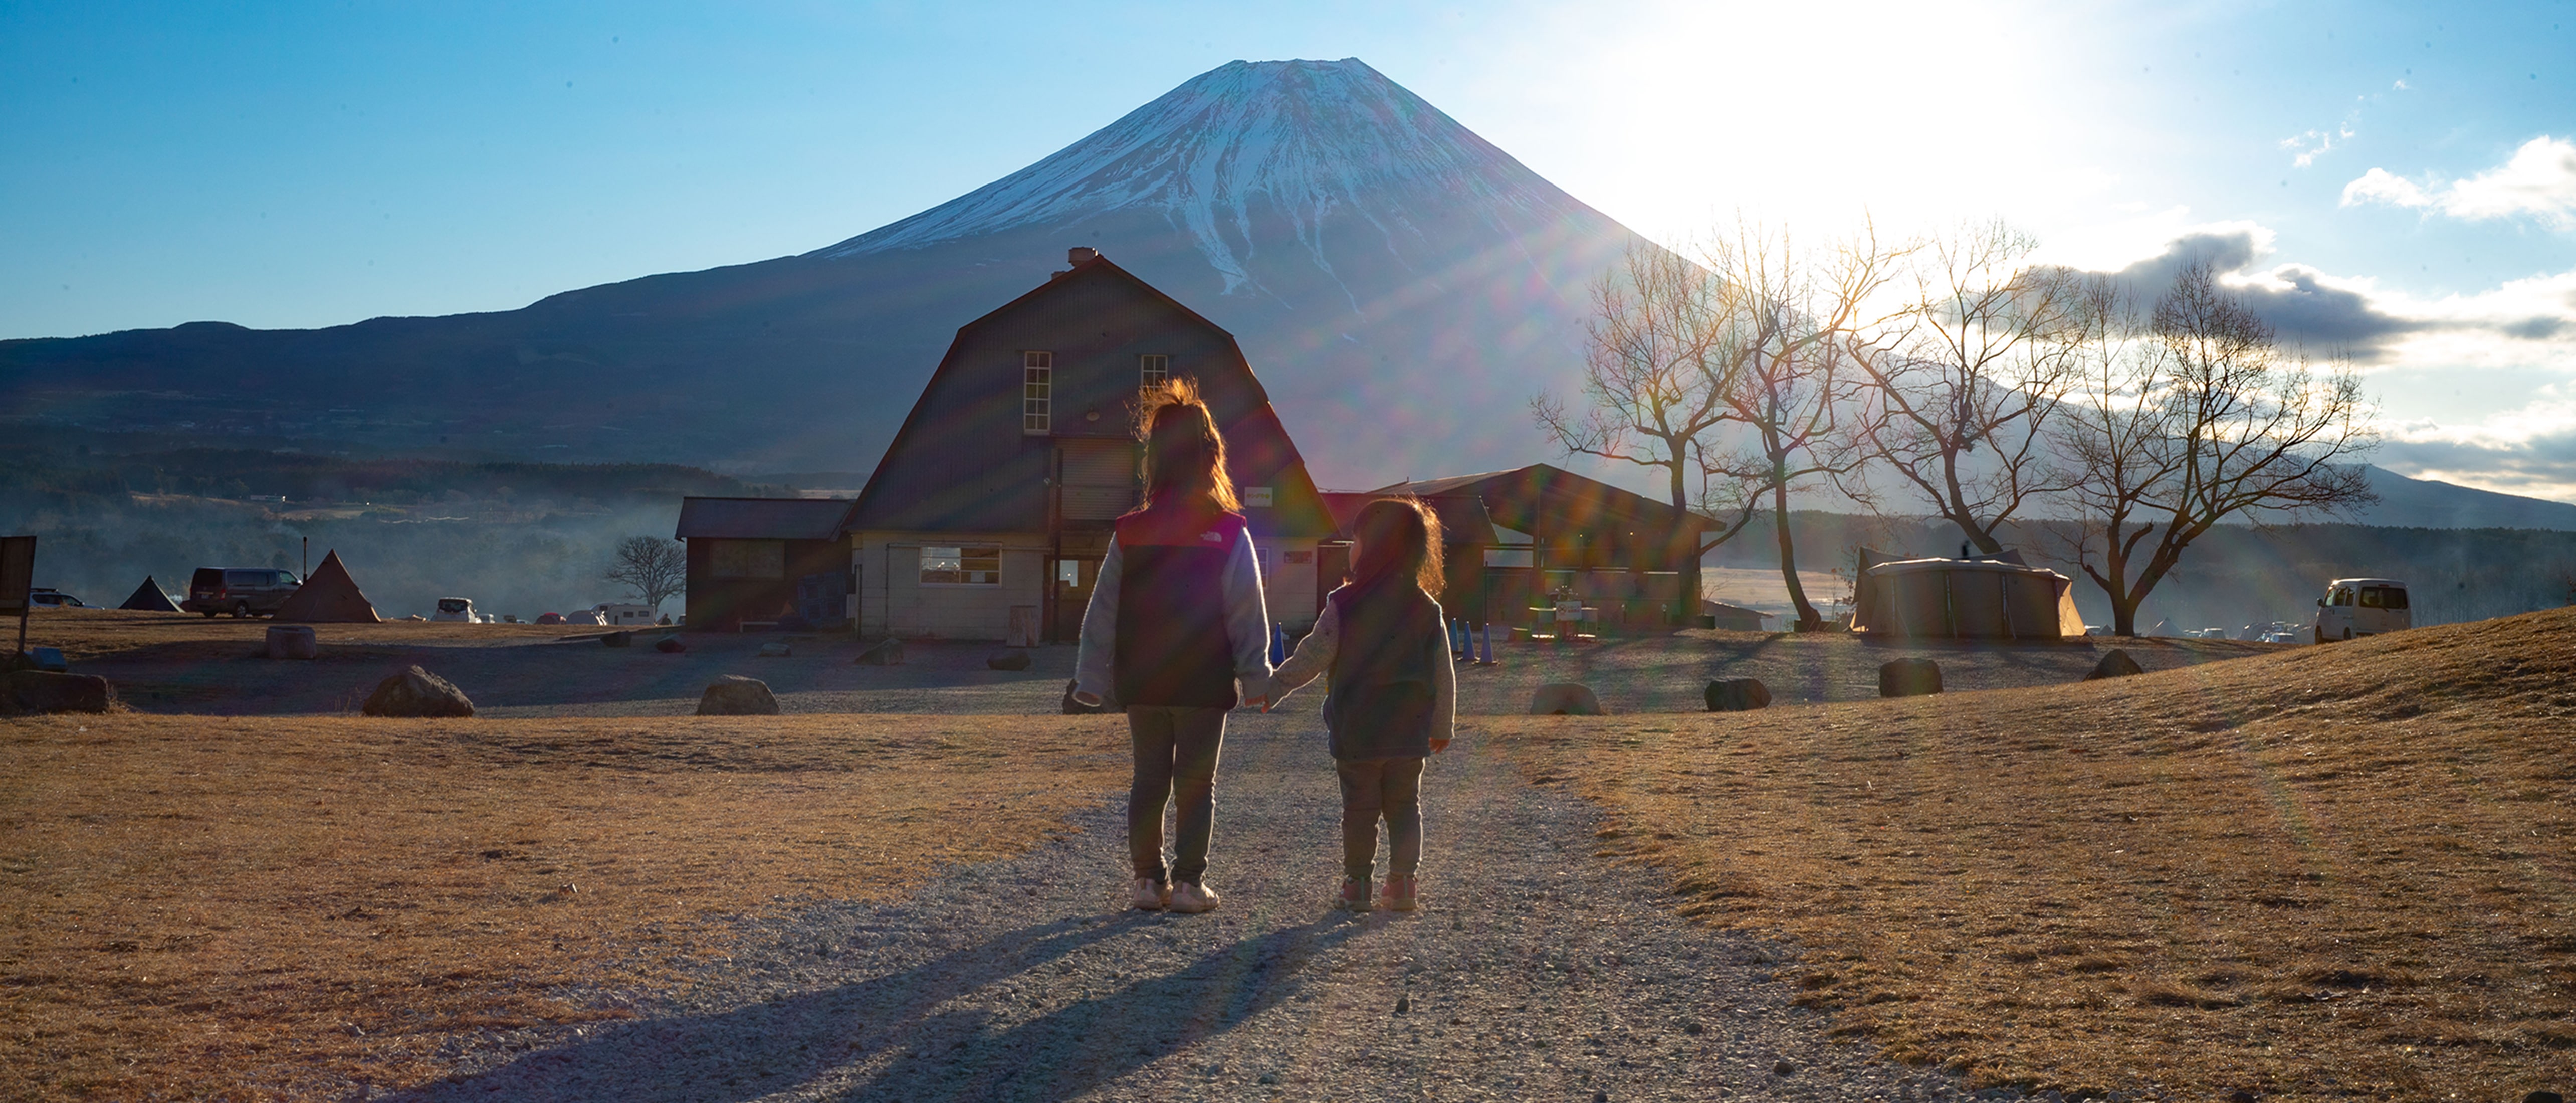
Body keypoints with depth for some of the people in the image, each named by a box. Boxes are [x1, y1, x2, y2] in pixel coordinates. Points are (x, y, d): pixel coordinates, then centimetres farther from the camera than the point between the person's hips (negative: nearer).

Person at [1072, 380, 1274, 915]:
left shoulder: (1130, 533, -1)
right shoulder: (1229, 534, -8)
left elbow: (1102, 612, 3)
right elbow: (1248, 612, -5)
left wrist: (1091, 680, 10)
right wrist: (1257, 677, 3)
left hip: (1141, 683, 3)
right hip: (1205, 684, -2)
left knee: (1148, 779, 13)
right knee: (1196, 784, 6)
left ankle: (1148, 879, 15)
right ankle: (1188, 882, 6)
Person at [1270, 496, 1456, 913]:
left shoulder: (1345, 604, -11)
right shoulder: (1427, 609, 1)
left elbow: (1312, 657, -6)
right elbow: (1444, 676, 6)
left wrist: (1273, 687, 7)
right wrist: (1443, 726, 17)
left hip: (1356, 733, -2)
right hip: (1409, 735, 3)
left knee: (1359, 809, 7)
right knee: (1405, 808, 12)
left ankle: (1356, 884, 11)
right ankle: (1404, 882, 9)